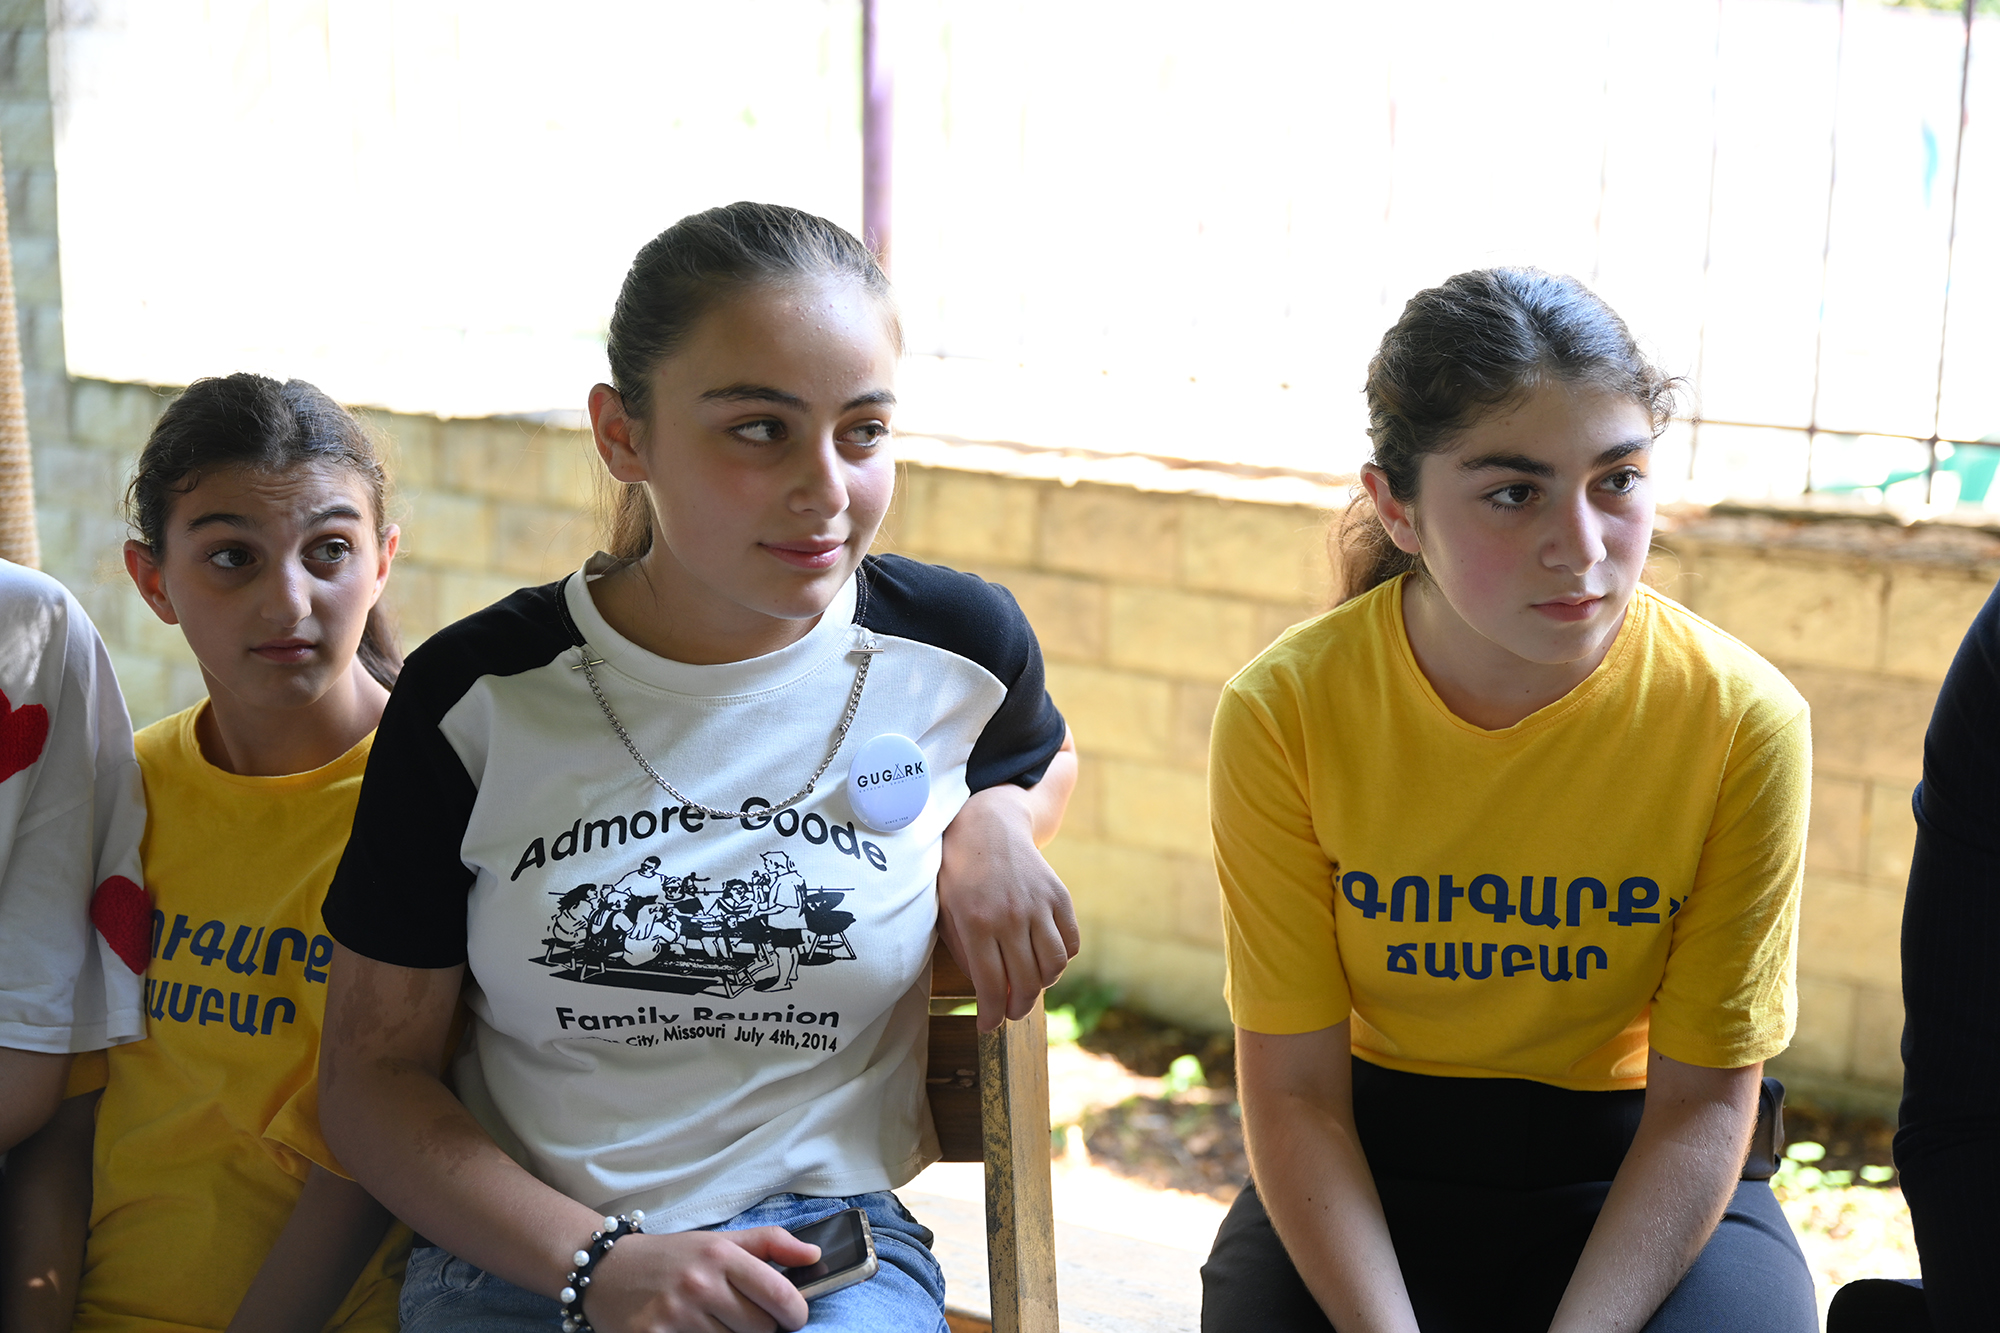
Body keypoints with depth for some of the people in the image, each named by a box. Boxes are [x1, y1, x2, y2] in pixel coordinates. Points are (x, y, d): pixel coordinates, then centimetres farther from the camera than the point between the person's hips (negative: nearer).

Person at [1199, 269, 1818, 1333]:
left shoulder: (1742, 721, -15)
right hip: (1365, 1171, 0)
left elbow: (1701, 1099, -10)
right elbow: (1295, 1092, -11)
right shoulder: (1284, 712, -14)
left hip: (1639, 1181, 1)